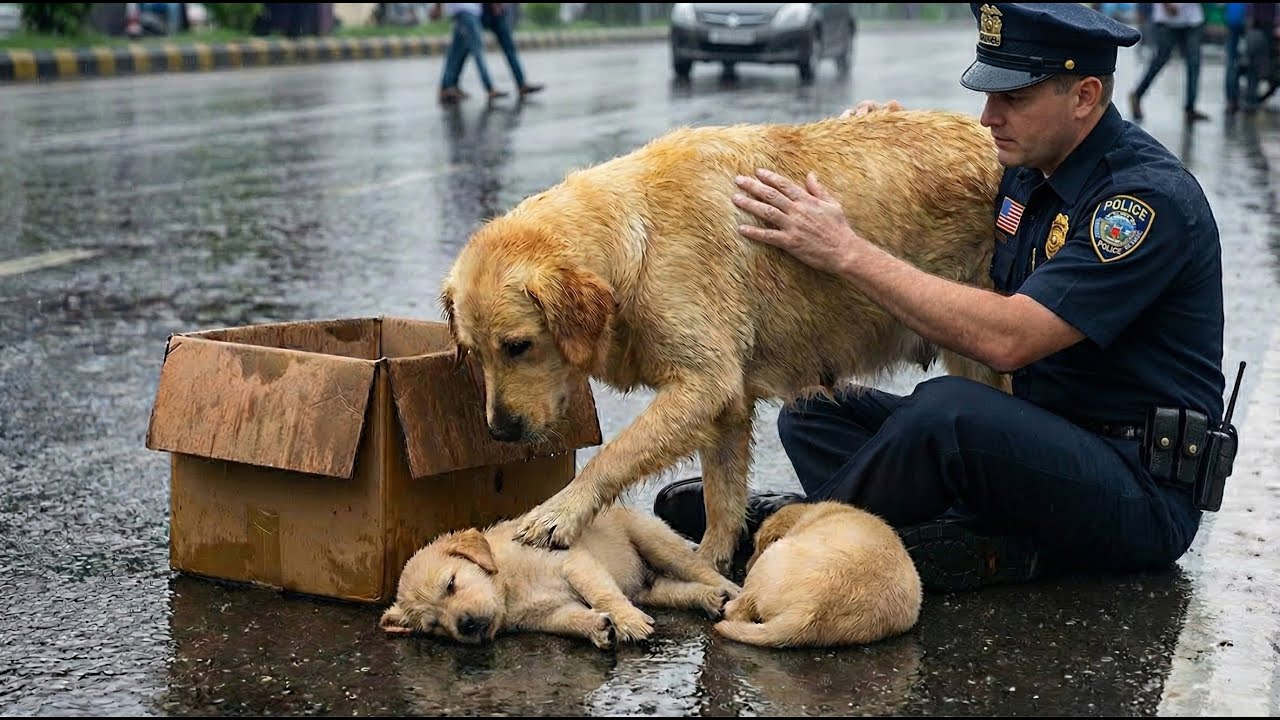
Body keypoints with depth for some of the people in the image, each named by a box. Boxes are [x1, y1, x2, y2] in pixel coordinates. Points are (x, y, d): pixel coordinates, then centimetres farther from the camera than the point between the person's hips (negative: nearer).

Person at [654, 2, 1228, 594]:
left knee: (947, 409, -34)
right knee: (816, 414, 1)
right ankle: (989, 547, -19)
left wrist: (846, 251, -24)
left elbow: (1007, 340, -28)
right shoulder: (1028, 172, 8)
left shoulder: (1149, 197, -19)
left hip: (1143, 490, -9)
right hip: (1043, 442, 9)